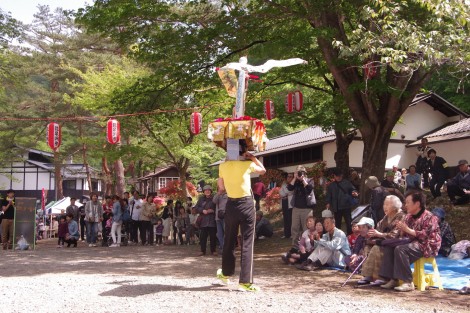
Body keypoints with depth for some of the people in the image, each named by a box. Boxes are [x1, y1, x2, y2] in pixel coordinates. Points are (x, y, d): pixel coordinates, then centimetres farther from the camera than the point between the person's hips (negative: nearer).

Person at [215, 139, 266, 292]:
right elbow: (263, 170, 13)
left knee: (229, 240, 18)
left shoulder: (223, 166, 2)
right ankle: (245, 281, -4)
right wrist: (253, 158, 14)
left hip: (231, 205, 4)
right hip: (246, 204, -4)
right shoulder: (248, 164, -6)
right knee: (247, 243, -2)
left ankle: (226, 274, 34)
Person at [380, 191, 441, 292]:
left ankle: (408, 283, -28)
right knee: (388, 247, -10)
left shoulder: (429, 217, -10)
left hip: (426, 246, -9)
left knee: (400, 249, -31)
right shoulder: (409, 216, 14)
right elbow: (405, 235, 18)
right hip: (412, 242, 9)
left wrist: (407, 229, -23)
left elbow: (425, 235, -22)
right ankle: (393, 279, -13)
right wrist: (401, 229, -5)